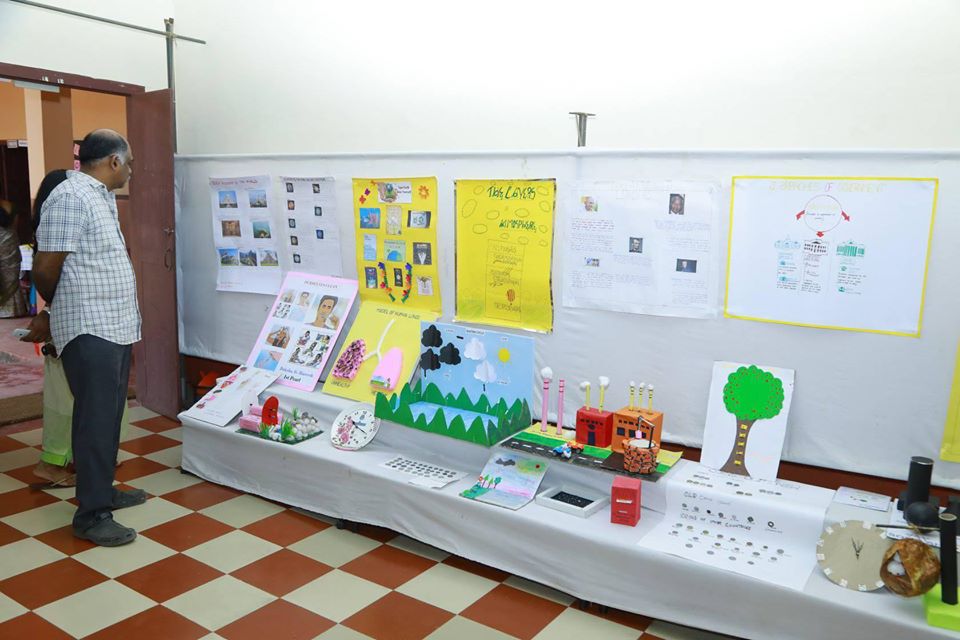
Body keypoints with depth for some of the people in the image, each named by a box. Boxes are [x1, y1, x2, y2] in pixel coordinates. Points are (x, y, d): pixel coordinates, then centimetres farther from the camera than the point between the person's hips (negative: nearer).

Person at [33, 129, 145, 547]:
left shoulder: (102, 197, 16)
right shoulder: (70, 197, -15)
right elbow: (45, 270, -14)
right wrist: (57, 308, 4)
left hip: (116, 328, 10)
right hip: (89, 331, -9)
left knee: (109, 416, 17)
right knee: (95, 420, -5)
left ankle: (103, 490, 30)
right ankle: (91, 515, 3)